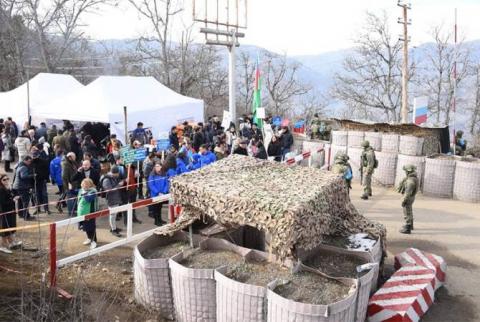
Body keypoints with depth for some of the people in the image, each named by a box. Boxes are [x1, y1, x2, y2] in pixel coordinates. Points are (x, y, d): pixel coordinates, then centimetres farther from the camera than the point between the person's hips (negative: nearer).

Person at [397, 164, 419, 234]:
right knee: (409, 212, 24)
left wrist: (403, 200, -24)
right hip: (411, 197, 10)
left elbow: (408, 192, -29)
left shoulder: (411, 180, -29)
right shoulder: (414, 178, 3)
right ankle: (410, 225, 38)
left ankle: (407, 229, 5)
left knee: (407, 213, -2)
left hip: (408, 198, -10)